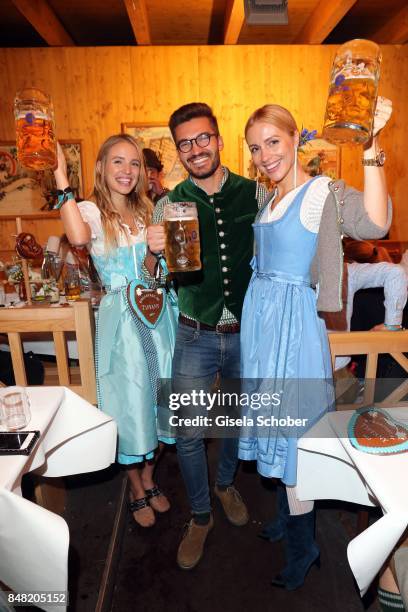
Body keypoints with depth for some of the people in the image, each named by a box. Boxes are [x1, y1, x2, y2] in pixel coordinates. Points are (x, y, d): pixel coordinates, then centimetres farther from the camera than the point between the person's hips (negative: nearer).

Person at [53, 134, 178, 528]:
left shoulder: (146, 210, 11)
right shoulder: (92, 211, -7)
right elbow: (79, 237, -32)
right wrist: (61, 181, -25)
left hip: (158, 313, 5)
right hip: (121, 318, -5)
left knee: (161, 401, 13)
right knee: (131, 405, 7)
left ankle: (149, 479, 38)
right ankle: (137, 491, 32)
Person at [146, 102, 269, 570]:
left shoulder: (256, 194, -3)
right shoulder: (169, 206, -3)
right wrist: (155, 251, -24)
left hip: (248, 332, 1)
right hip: (196, 337, 0)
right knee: (188, 433, 6)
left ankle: (226, 484, 51)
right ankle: (200, 516, 34)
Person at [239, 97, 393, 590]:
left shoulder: (323, 192, -12)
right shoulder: (270, 198, 12)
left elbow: (374, 224, -31)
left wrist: (370, 146, -37)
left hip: (293, 322, -8)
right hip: (260, 316, 8)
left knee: (291, 426, 3)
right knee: (273, 420, 19)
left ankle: (303, 546, 27)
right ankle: (286, 516, 43)